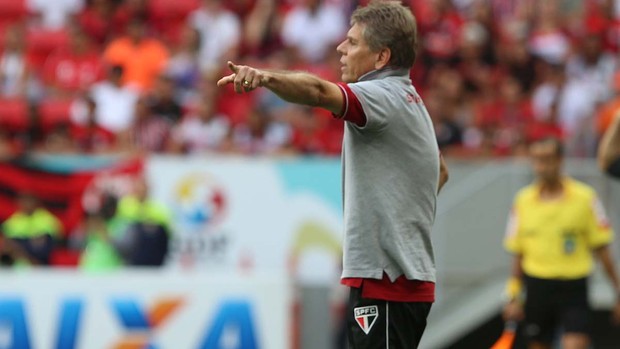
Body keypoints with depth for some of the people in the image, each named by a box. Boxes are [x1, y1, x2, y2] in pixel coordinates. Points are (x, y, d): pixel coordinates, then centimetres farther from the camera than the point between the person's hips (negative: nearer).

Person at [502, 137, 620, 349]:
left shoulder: (585, 197, -3)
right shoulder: (523, 200, 5)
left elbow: (602, 249, 0)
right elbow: (518, 252, 11)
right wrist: (514, 296, 9)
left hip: (573, 287, -3)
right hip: (537, 288, 3)